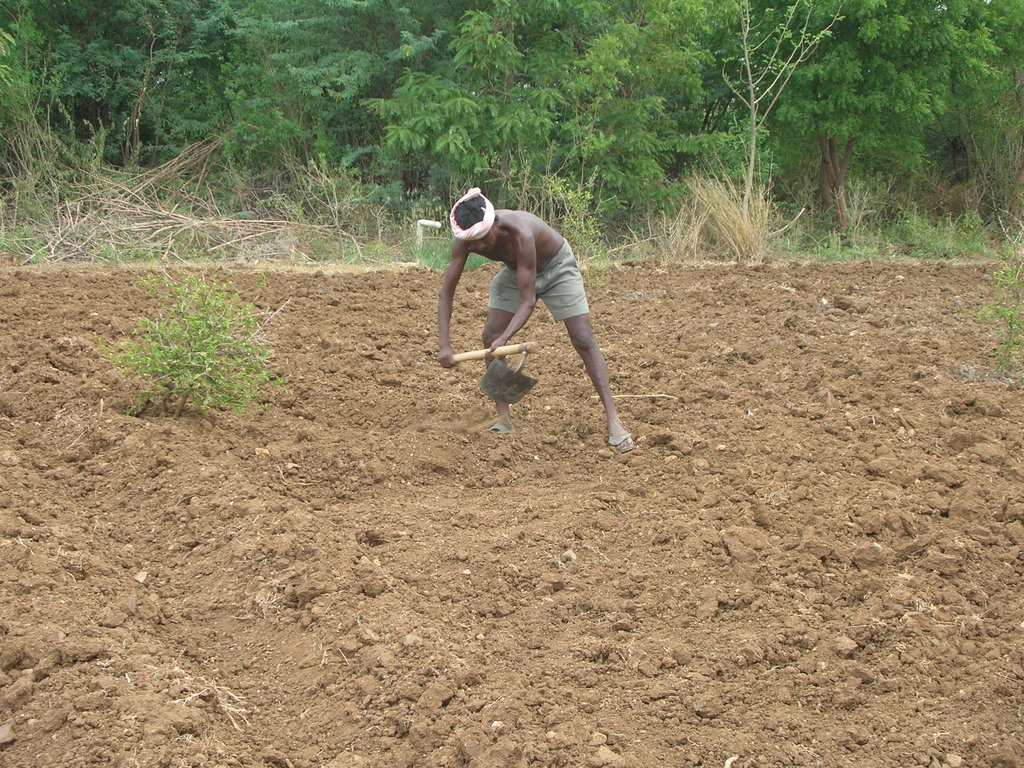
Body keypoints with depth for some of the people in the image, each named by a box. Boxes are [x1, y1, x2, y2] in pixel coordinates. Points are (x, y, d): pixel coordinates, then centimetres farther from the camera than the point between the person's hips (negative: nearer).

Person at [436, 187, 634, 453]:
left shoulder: (520, 234, -42)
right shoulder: (465, 240, -27)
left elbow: (528, 301, -39)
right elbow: (446, 292, -20)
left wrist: (504, 339, -52)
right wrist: (444, 345, -29)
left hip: (557, 267, -5)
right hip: (513, 272, 5)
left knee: (584, 340, -11)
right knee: (491, 336, -9)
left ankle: (613, 420, -10)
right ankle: (503, 418, 2)